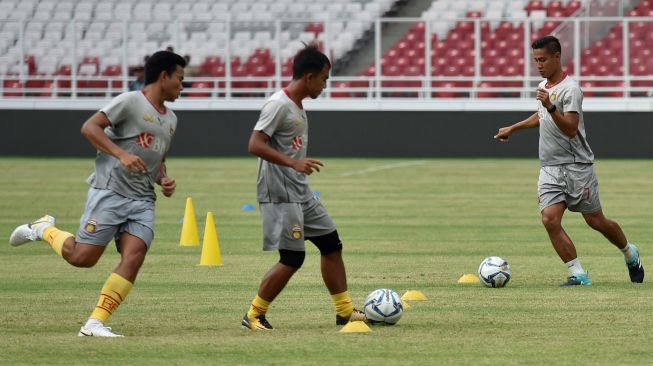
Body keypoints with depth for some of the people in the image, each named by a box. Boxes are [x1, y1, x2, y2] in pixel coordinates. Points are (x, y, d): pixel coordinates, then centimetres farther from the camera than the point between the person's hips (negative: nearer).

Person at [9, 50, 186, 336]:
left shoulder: (170, 119, 20)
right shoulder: (131, 101, -5)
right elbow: (89, 127, -14)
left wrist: (164, 180, 11)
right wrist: (121, 154, -24)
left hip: (142, 201, 7)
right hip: (109, 192, -7)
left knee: (134, 258, -14)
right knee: (82, 257, -9)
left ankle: (95, 323, -12)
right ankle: (44, 229, 21)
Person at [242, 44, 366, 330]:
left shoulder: (297, 106, 13)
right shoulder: (278, 105, -16)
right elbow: (255, 145, -22)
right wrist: (292, 163, -29)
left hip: (301, 193, 10)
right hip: (281, 195, -10)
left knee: (332, 244, 10)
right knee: (292, 258, -10)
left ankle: (345, 311, 17)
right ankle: (254, 316, 0)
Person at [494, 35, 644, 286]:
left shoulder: (570, 89, -16)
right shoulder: (543, 86, 10)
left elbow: (570, 129, -26)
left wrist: (551, 107, -37)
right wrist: (513, 129, 36)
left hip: (576, 166, -6)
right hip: (550, 169, 7)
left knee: (595, 221, 5)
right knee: (550, 219, -13)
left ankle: (631, 255, 32)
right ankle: (578, 274, -10)